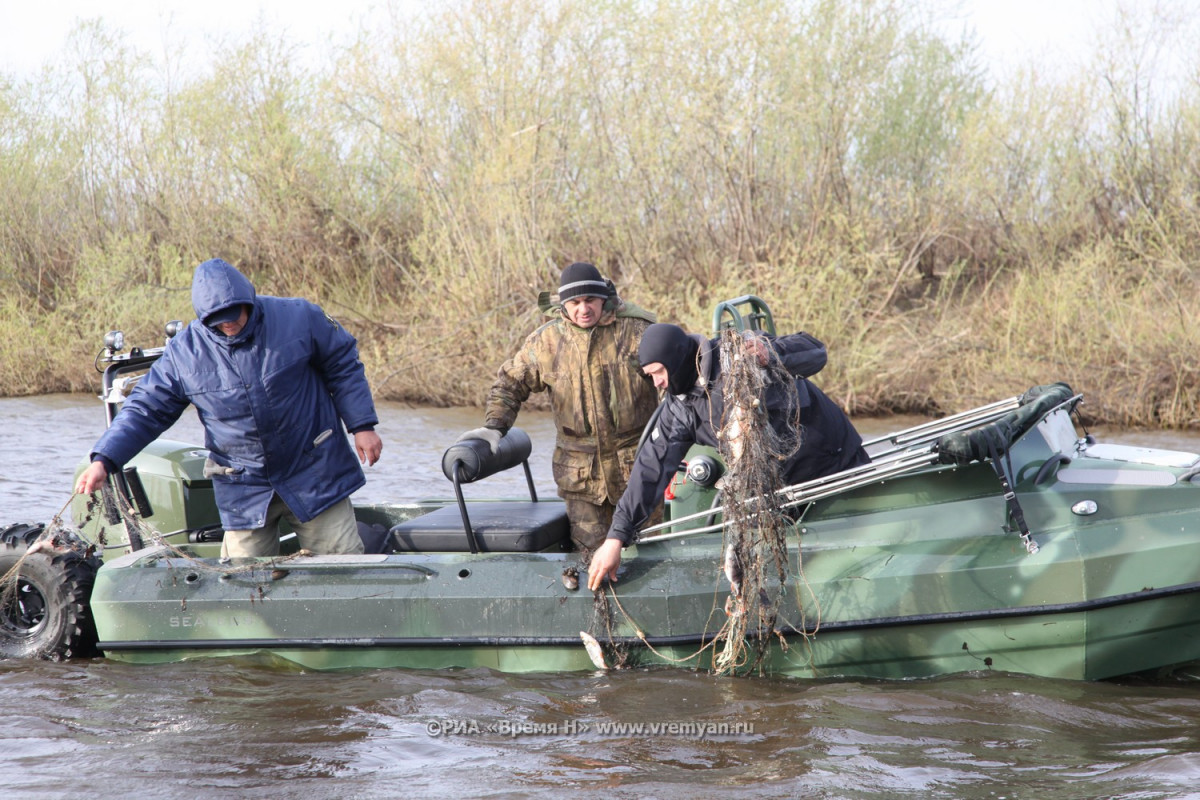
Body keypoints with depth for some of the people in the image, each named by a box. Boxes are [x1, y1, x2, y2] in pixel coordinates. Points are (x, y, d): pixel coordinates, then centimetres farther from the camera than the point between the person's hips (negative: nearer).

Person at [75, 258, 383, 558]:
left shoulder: (298, 318, -8)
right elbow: (145, 409, -1)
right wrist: (103, 461, -11)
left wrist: (362, 425, -1)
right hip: (243, 488, 1)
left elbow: (343, 365, 4)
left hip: (315, 474, -1)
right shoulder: (184, 352, -6)